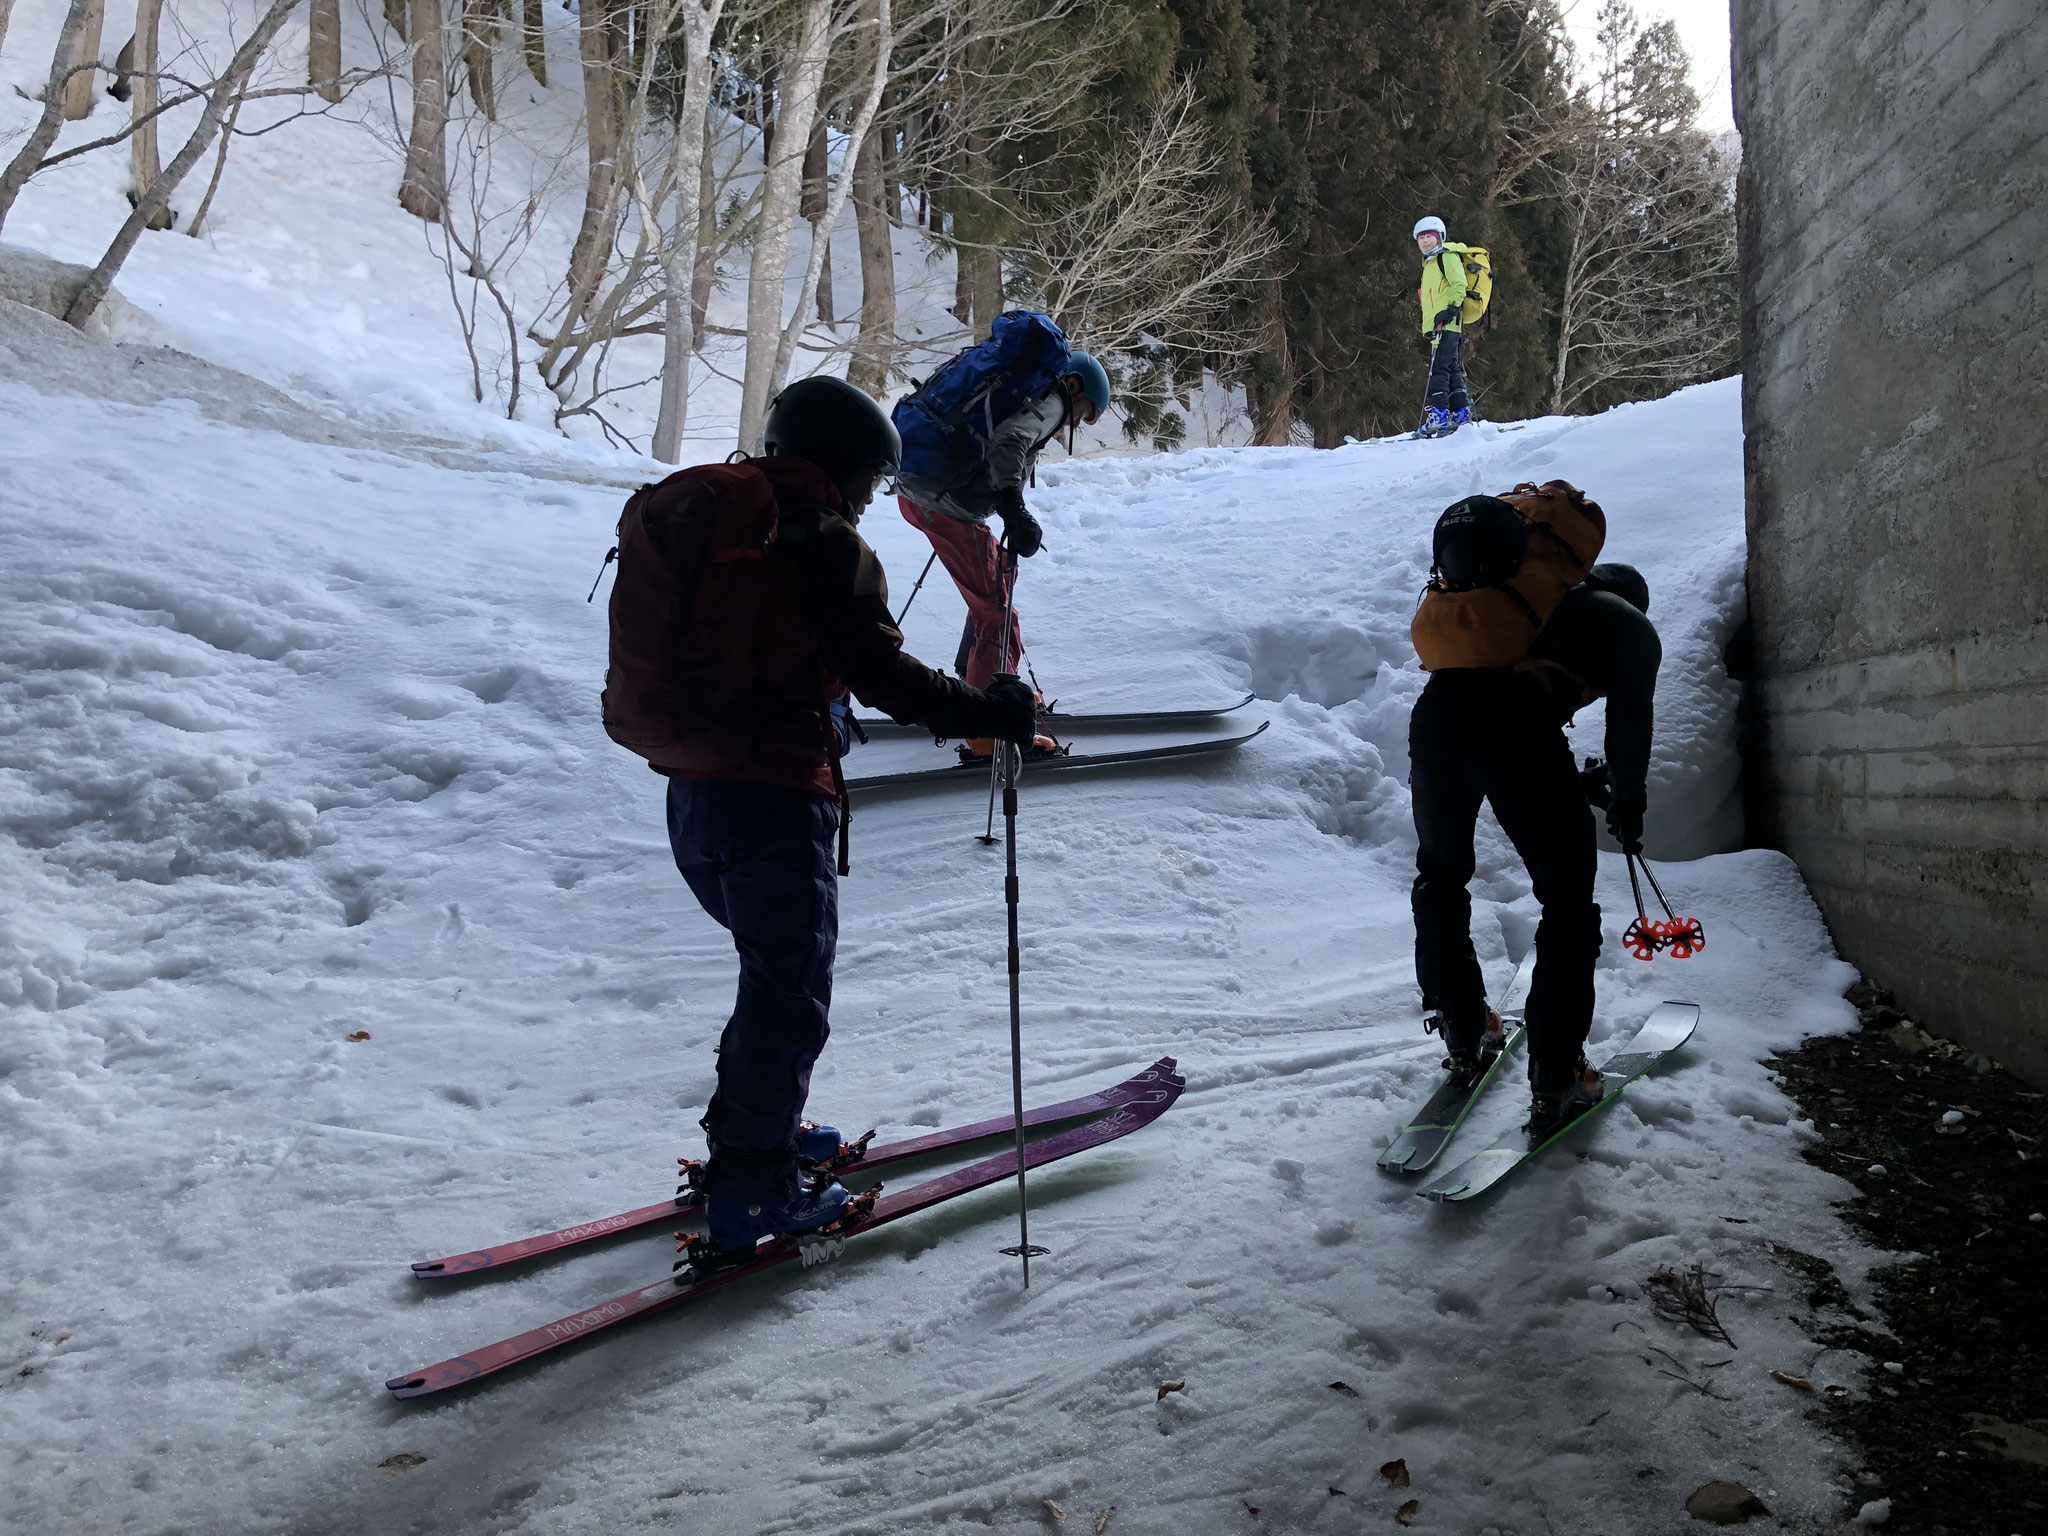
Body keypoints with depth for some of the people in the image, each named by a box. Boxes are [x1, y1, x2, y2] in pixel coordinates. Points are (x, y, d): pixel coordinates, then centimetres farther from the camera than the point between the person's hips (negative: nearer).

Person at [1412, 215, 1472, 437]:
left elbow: (1460, 284, -14)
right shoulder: (1430, 263, 27)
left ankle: (1438, 414, -20)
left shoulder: (1447, 257, -2)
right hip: (1438, 326, 10)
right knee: (1452, 369, 9)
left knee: (1439, 368, -16)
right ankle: (1461, 414, 10)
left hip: (1446, 324, -10)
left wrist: (1451, 309, -24)